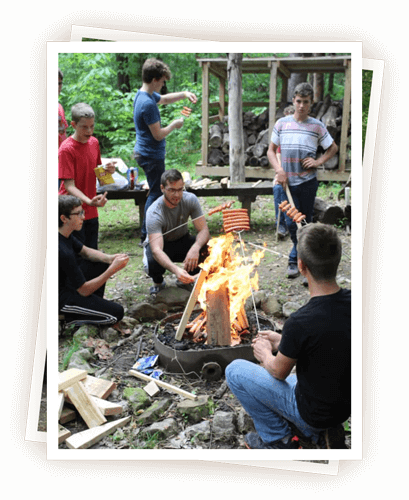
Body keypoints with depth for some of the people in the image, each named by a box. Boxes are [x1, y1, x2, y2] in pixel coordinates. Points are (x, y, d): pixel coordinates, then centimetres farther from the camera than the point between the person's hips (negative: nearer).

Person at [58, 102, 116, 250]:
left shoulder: (94, 142, 5)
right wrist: (89, 201, -34)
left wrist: (108, 170, -5)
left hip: (91, 212, 6)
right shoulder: (66, 149, -16)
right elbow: (69, 185, -19)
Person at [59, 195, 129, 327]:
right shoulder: (63, 251, -33)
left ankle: (95, 306, 17)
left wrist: (110, 258, -10)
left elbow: (86, 252, 10)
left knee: (102, 263, 14)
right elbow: (84, 290, -25)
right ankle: (73, 317, 1)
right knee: (116, 313, -14)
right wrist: (113, 269, -26)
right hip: (61, 298, -9)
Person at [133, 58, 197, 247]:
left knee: (157, 191, 21)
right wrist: (174, 125, -7)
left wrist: (184, 94, 10)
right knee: (155, 194, 0)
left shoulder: (145, 94, 6)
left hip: (146, 153, 10)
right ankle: (146, 236, 8)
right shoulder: (148, 103, -25)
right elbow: (158, 135, -23)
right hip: (152, 156, -10)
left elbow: (164, 99, 26)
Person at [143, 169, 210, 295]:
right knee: (152, 264, -38)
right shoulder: (154, 213, -33)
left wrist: (195, 247, -45)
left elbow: (204, 230, -22)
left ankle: (185, 278, 3)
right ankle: (158, 282, 2)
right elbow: (156, 250, -43)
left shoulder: (190, 199, -20)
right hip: (161, 244, -3)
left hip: (182, 241, 3)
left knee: (207, 250, -28)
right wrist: (175, 269, -62)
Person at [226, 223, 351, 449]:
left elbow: (279, 372, -12)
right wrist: (282, 342, 13)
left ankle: (278, 438, 12)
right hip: (347, 404, 7)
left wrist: (264, 353, 9)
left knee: (235, 371, 4)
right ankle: (324, 431, 21)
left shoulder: (300, 322, -32)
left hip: (314, 412, -7)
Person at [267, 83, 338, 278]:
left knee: (305, 222, 5)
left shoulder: (317, 126, 2)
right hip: (287, 181, 0)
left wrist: (318, 162, -4)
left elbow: (333, 148, 12)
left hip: (308, 181, 0)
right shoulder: (282, 123, 5)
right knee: (292, 223, -4)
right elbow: (271, 150, 9)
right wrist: (279, 170, -6)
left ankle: (295, 259, 18)